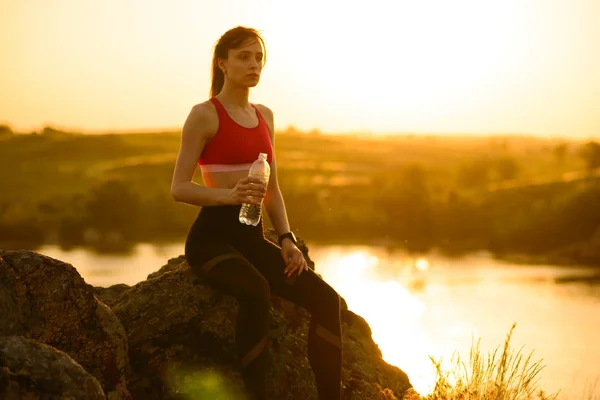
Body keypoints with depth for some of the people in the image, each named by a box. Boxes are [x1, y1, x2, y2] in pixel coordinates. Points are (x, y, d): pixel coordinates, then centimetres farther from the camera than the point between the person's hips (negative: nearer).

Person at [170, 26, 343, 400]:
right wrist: (230, 194, -27)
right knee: (256, 292, -37)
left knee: (325, 297, -15)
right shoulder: (205, 115, -5)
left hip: (253, 237, 6)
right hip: (213, 236, -6)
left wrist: (287, 239, 2)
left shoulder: (264, 116, 16)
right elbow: (179, 188, -10)